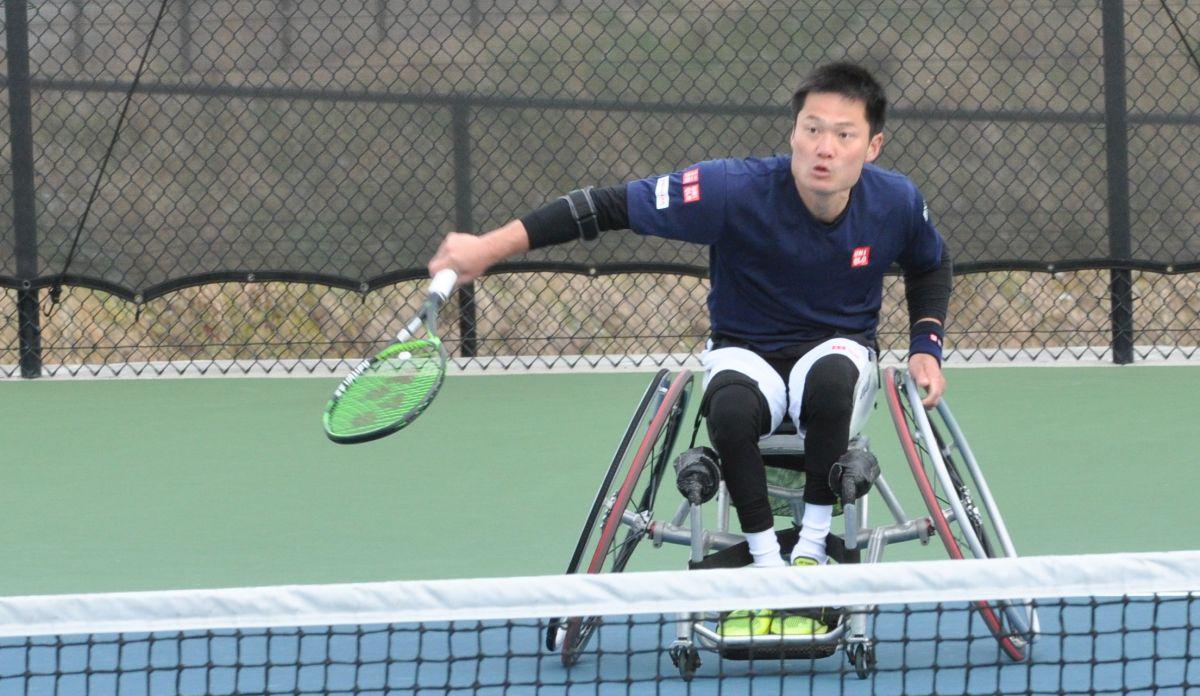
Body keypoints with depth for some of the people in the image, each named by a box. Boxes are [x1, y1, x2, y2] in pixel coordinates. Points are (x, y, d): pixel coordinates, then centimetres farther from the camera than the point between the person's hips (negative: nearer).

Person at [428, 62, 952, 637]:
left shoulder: (896, 202, -12)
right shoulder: (736, 190, -24)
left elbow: (930, 266, 14)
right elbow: (612, 206, -23)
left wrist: (926, 347, -2)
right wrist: (489, 247, -27)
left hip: (837, 347, 1)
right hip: (746, 352, -1)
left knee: (832, 376, -38)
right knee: (730, 406, -39)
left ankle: (811, 553, -23)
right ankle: (766, 567, -23)